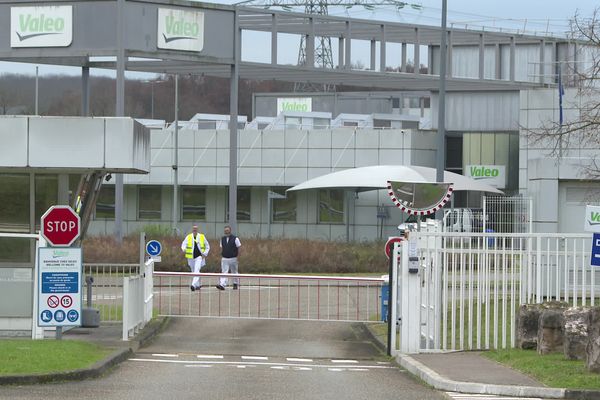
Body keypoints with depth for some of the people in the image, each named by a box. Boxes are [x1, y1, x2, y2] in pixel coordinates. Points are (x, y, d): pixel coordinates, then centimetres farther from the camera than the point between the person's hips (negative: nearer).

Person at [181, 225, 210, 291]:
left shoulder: (202, 237, 3)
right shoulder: (188, 237, 4)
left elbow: (207, 246, 12)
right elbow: (184, 244, -7)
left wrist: (205, 253, -2)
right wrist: (183, 249, -29)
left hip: (199, 257, -3)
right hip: (191, 257, 3)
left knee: (196, 271, -18)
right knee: (194, 271, 13)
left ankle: (194, 285, -26)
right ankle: (198, 285, 29)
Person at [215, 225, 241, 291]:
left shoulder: (235, 239, -5)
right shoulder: (222, 239, 8)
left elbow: (239, 249, -3)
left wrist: (237, 257, -6)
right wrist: (222, 256, 10)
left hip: (233, 258, -3)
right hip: (224, 258, 3)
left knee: (234, 272, 9)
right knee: (224, 272, -9)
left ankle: (235, 284, 25)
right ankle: (222, 285, -19)